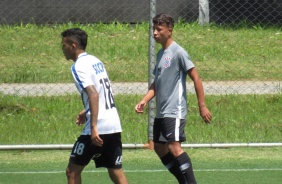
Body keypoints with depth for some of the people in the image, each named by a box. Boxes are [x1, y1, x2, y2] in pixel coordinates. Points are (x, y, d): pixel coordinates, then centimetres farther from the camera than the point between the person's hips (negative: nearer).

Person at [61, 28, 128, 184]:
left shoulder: (79, 66, -10)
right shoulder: (95, 61, 16)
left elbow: (93, 94, -22)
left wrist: (93, 127, -27)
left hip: (97, 129, -8)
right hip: (114, 125, 8)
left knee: (73, 171, 4)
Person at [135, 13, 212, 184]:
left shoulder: (178, 52, -11)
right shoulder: (161, 53, 14)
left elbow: (196, 78, -11)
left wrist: (202, 106, -14)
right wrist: (144, 101, 5)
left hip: (174, 111, -9)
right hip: (161, 112, 9)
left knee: (174, 147, -19)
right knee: (160, 148, 11)